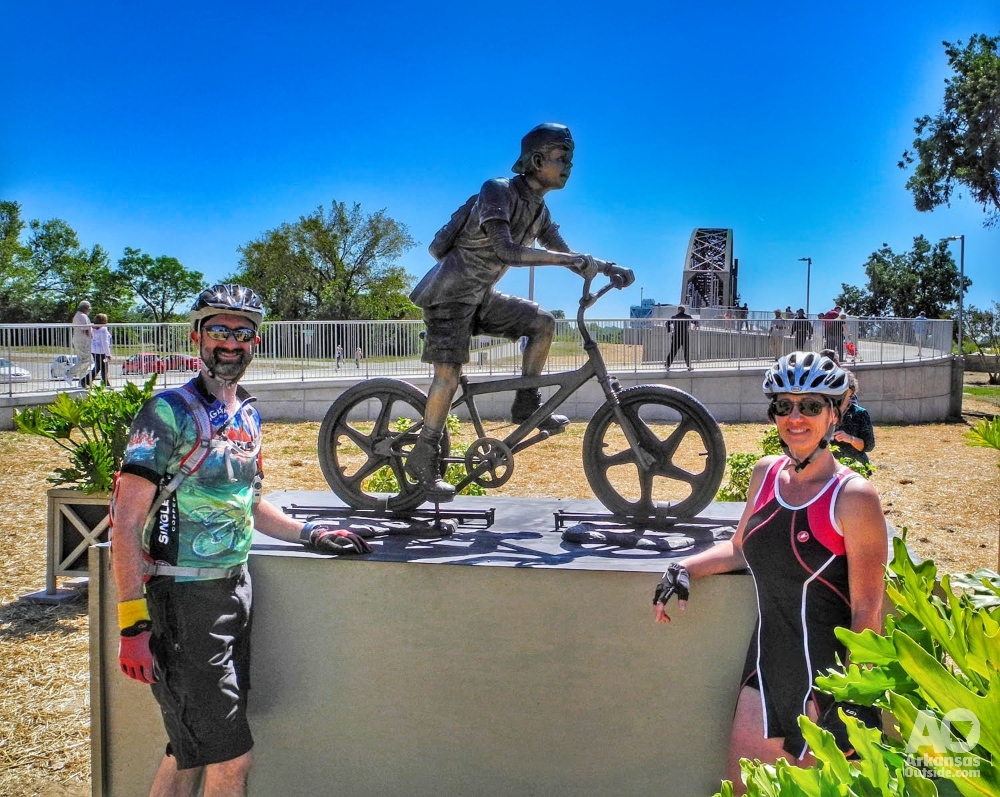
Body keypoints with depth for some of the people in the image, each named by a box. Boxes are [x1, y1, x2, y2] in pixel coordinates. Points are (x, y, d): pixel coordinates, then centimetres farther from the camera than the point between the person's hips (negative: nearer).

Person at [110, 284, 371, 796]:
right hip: (185, 599, -7)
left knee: (192, 749, 16)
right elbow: (127, 523, -15)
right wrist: (133, 625, -20)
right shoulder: (170, 412, -12)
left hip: (236, 588, 8)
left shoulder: (247, 416, 11)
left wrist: (310, 534, 14)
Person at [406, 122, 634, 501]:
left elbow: (564, 254, 11)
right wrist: (573, 260, -36)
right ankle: (422, 458, -4)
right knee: (449, 374, -16)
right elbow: (507, 251, -34)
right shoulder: (498, 192, -20)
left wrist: (607, 268, -8)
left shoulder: (538, 209, 7)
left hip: (481, 296, 8)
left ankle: (526, 404, 9)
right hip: (449, 294, -8)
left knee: (543, 323, 0)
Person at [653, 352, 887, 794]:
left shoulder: (854, 497, -16)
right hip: (768, 661, 6)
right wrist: (685, 567, 4)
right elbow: (742, 547, 18)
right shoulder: (766, 473, 2)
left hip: (829, 671, -5)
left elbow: (868, 612, -14)